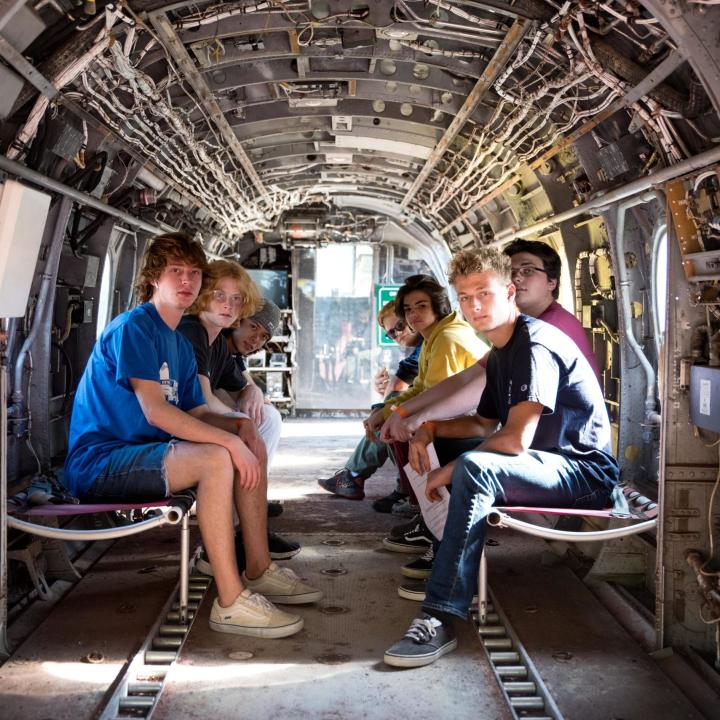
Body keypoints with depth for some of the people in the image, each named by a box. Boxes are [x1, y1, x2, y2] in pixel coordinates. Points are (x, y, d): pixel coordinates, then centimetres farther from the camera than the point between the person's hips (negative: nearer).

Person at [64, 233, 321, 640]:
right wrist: (230, 440, -24)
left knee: (252, 450, 4)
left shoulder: (181, 345, 16)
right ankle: (231, 603, -28)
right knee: (216, 459, -30)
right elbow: (155, 411, -23)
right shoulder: (133, 327, -13)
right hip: (98, 463, -10)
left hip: (140, 453, 10)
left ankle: (259, 572, 5)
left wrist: (240, 426, -7)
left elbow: (197, 413, 14)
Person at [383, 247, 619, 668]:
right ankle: (443, 564, 17)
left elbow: (516, 439, -26)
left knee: (474, 469, -34)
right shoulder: (501, 352, 15)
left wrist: (451, 470, -14)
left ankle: (440, 621, -36)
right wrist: (431, 429, 6)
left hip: (587, 473, -11)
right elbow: (486, 424, 24)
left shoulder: (536, 344, -17)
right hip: (554, 468, 11)